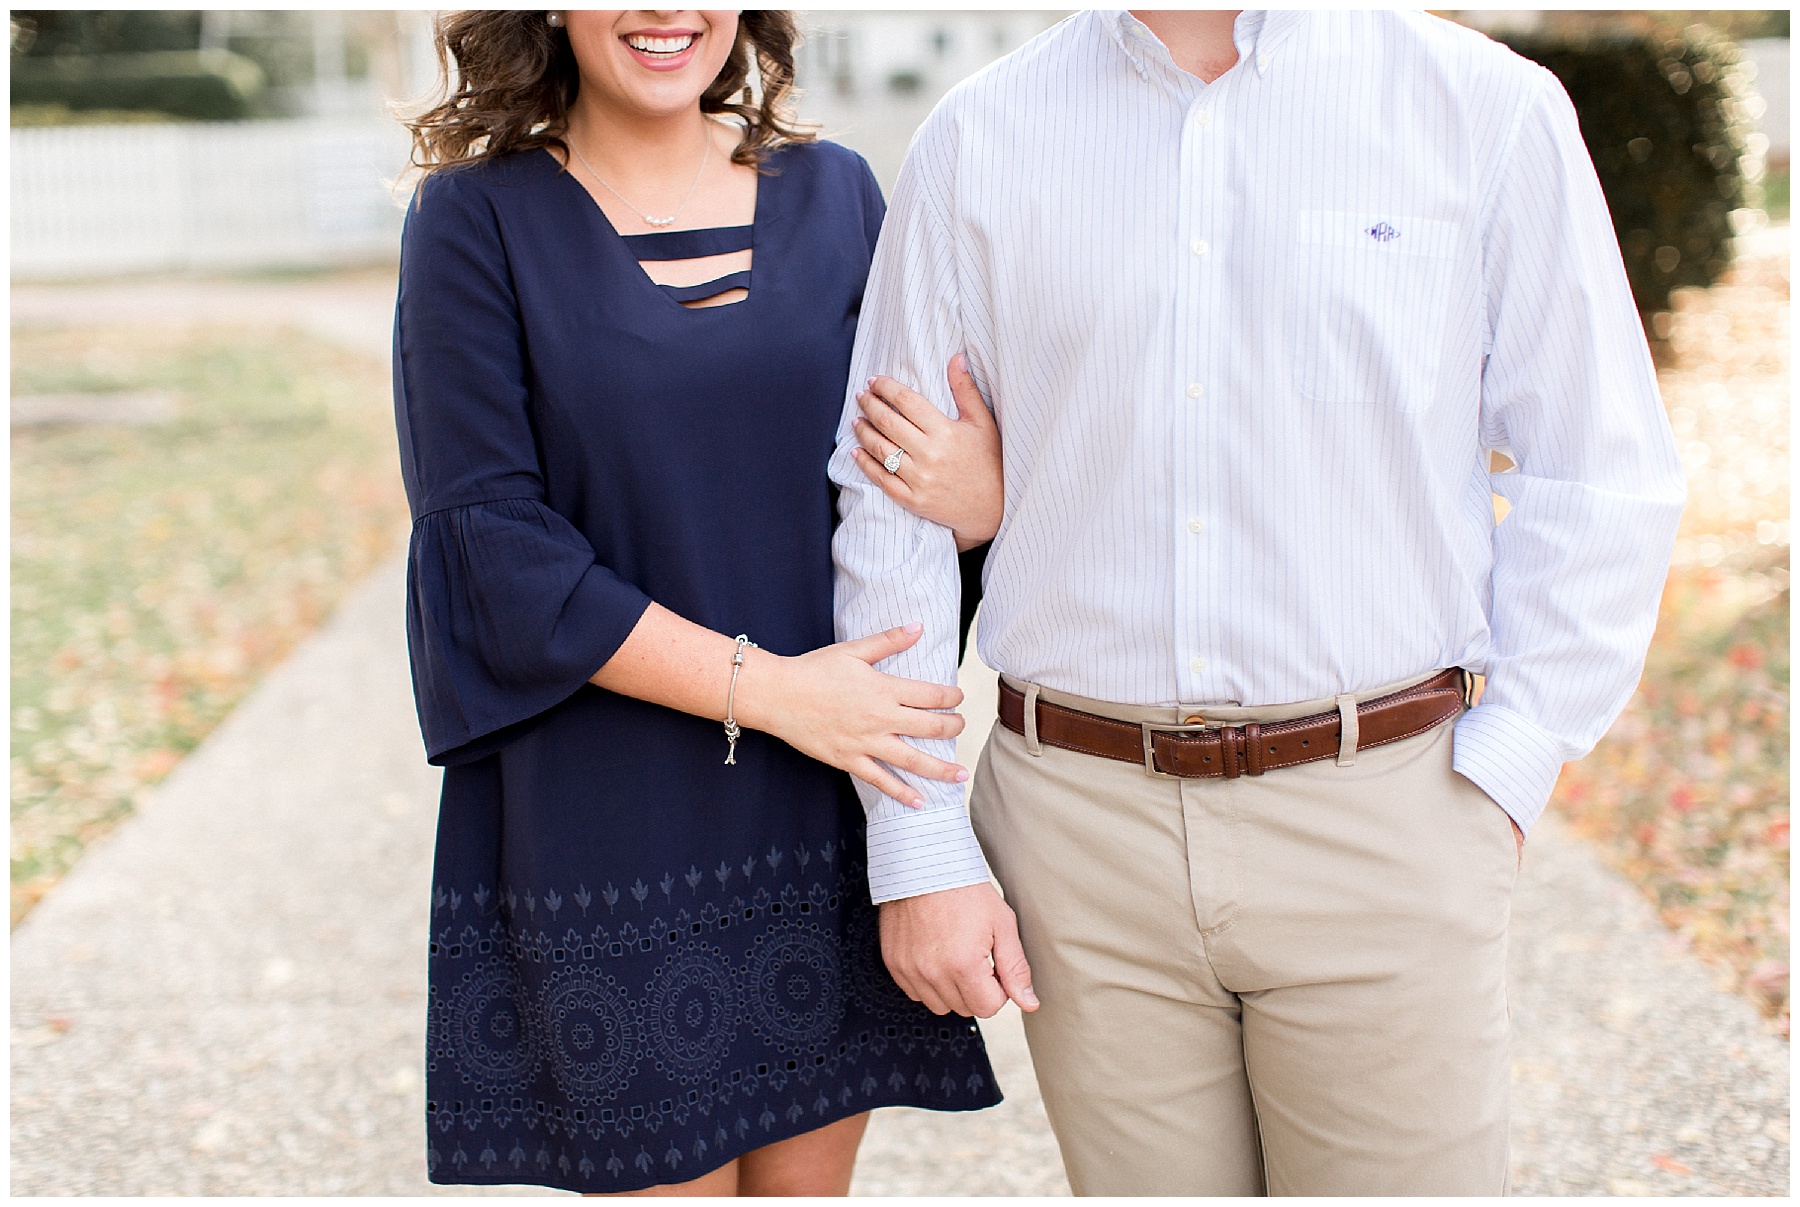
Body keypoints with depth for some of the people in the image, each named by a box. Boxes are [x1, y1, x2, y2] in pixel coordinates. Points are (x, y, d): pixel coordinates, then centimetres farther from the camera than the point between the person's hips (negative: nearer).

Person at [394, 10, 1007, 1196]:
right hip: (604, 823, -3)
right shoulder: (478, 219, -4)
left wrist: (986, 492, -16)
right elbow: (492, 544, -11)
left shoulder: (833, 195, 6)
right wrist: (761, 687, -18)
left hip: (828, 817, 3)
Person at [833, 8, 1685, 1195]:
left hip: (1376, 827, -1)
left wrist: (1499, 781, -5)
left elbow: (1602, 487, 2)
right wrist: (918, 851, 1)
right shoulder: (976, 141, 3)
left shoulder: (1488, 107, -1)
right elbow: (893, 505, 5)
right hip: (1085, 822, 2)